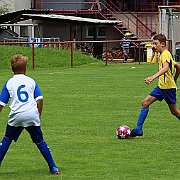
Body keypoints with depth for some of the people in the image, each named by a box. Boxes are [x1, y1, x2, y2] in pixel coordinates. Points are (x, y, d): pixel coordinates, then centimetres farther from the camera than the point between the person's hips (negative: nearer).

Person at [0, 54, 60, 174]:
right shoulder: (31, 81, 11)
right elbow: (40, 99, 2)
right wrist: (39, 115, 13)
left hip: (16, 116, -1)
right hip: (32, 115, 1)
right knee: (40, 141, 9)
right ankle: (53, 168, 7)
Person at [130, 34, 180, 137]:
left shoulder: (165, 54, -14)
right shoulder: (163, 54, 17)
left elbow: (165, 68, -33)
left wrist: (153, 77, -46)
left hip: (168, 87, -9)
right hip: (161, 86, 9)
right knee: (145, 103, -2)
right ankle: (138, 129, -5)